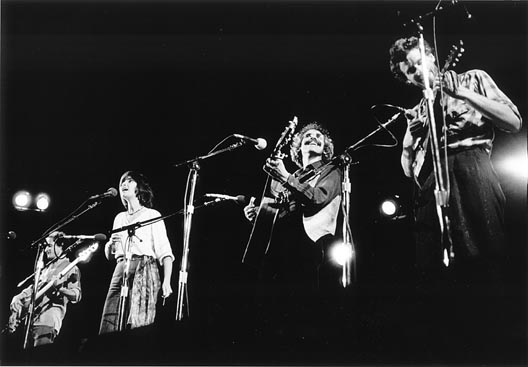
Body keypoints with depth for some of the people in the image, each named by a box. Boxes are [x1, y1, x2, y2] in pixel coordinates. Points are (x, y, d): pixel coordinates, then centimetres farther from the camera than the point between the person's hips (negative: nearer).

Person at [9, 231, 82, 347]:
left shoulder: (70, 268, 6)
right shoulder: (45, 270, 28)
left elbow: (76, 295, -3)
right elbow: (32, 289, 25)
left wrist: (60, 287, -20)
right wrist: (18, 298, 6)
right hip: (32, 316, 7)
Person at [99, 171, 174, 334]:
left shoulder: (152, 215, 8)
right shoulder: (119, 218, 23)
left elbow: (165, 251, -3)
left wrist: (167, 281, -17)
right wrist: (110, 245, 2)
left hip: (144, 269, -5)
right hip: (120, 270, 5)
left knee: (139, 326, -14)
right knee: (109, 328, -7)